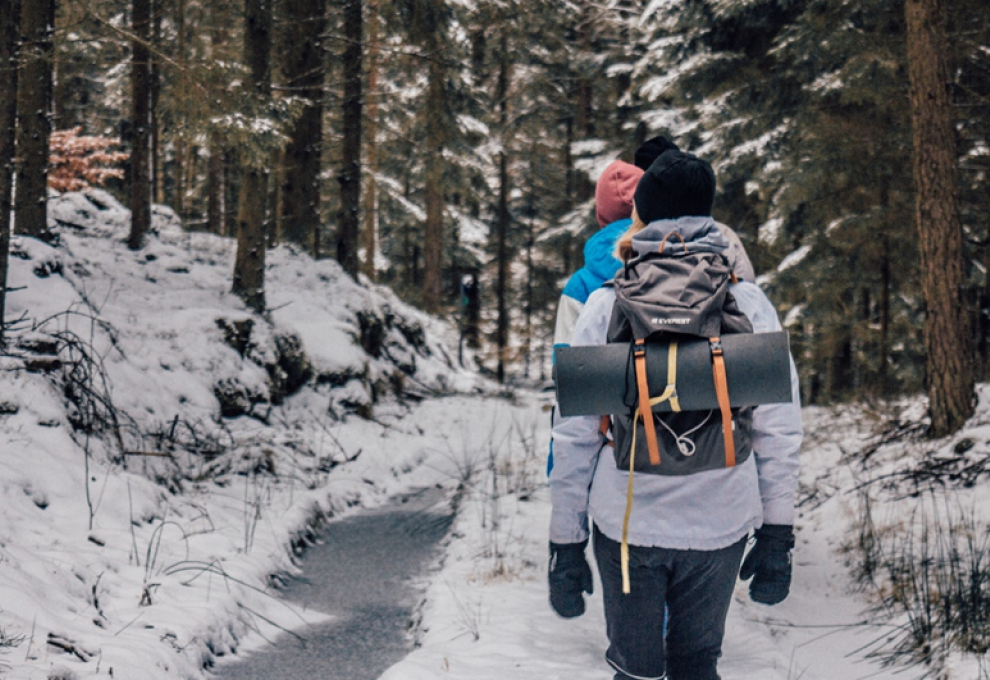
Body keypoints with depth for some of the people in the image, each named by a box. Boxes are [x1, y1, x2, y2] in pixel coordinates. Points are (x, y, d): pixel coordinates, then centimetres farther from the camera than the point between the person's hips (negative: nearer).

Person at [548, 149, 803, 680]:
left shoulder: (606, 304, -5)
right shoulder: (748, 303, -2)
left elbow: (573, 435, -4)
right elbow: (779, 431, -1)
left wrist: (565, 543, 3)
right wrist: (777, 536, 7)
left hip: (626, 522, -1)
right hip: (719, 525, 1)